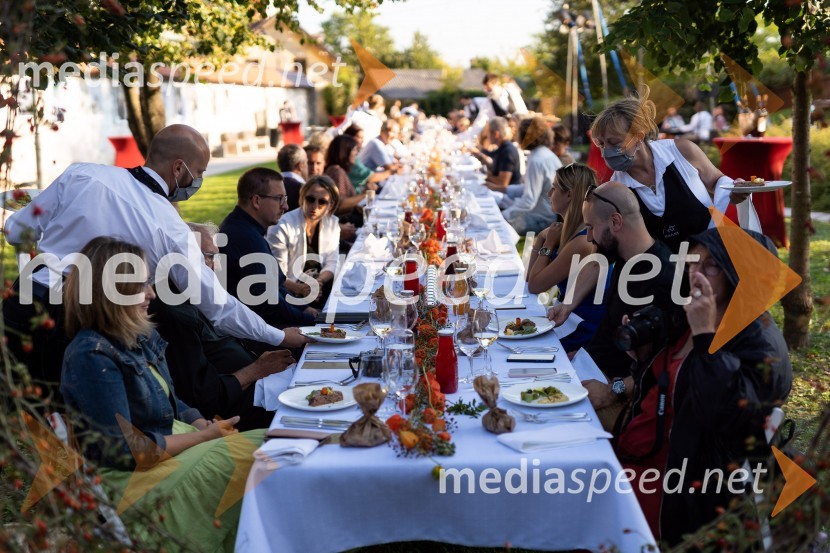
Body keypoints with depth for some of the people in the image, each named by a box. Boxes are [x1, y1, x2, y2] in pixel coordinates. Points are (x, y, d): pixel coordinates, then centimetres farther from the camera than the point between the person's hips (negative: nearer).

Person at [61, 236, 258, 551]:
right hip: (132, 475, -8)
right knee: (254, 459, -17)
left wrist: (205, 426, -5)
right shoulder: (92, 356, -22)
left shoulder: (141, 336, 4)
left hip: (172, 441, 8)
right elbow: (127, 451, -23)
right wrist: (206, 435, -16)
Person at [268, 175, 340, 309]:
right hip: (288, 293, -5)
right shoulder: (282, 227, -17)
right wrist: (298, 288, -36)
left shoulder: (332, 223, 1)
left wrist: (317, 282, -18)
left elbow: (331, 263, 3)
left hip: (317, 286, 6)